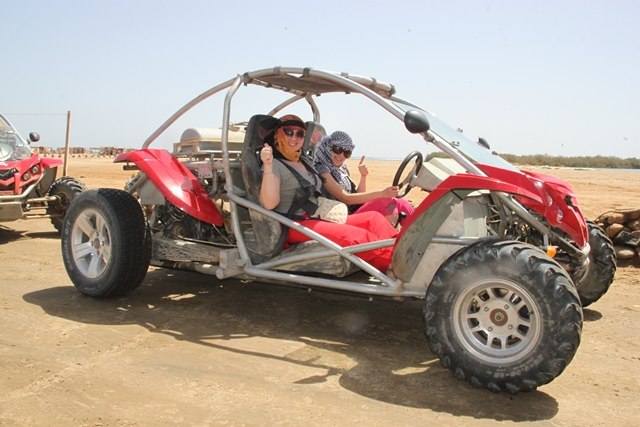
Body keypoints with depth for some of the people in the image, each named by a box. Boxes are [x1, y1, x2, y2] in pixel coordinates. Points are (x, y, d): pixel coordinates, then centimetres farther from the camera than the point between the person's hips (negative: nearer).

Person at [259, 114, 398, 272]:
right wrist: (268, 167, -27)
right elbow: (269, 203, -16)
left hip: (319, 219, 9)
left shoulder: (306, 162, 24)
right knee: (358, 236, -28)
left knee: (373, 218, -8)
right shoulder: (274, 165, -2)